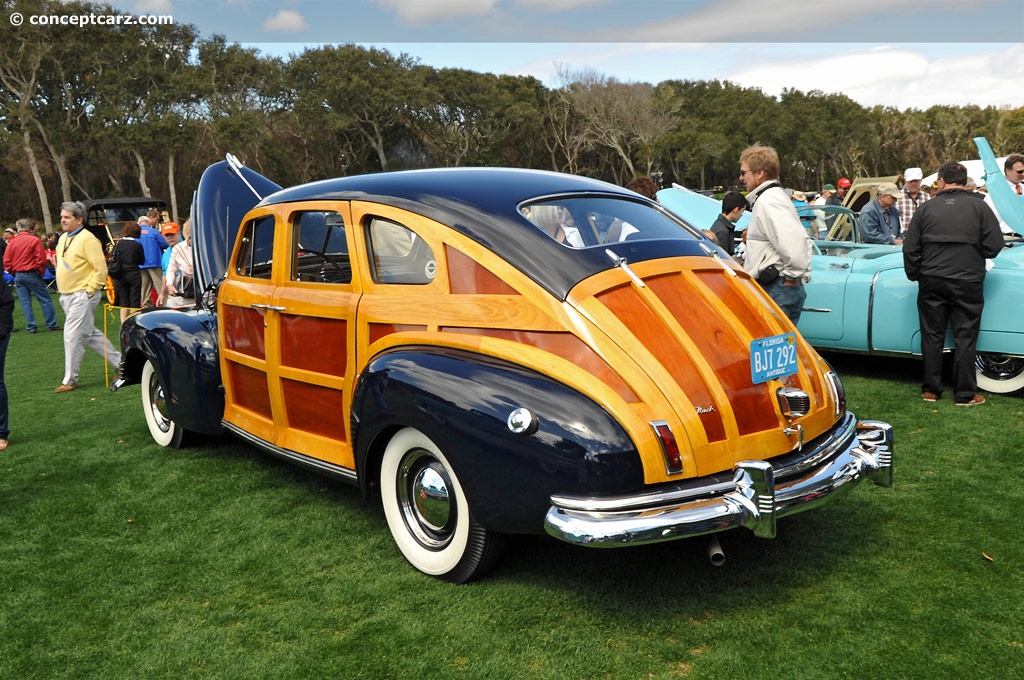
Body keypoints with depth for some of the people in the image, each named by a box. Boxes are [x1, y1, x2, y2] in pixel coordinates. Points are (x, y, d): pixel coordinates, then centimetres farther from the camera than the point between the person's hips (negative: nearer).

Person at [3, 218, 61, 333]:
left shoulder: (12, 242, 3)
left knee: (25, 302, 9)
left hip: (18, 275, 4)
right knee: (45, 299, 3)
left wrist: (14, 273, 16)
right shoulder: (35, 240, -9)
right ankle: (51, 324, 3)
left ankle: (31, 326, 9)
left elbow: (6, 261, 3)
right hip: (32, 274, -4)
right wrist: (41, 272, 2)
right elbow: (41, 259, -12)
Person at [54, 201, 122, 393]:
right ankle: (119, 361, 25)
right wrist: (63, 292, 16)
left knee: (73, 337, -7)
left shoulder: (87, 239, -14)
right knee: (90, 334, 14)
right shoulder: (63, 238, 12)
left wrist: (88, 291, -17)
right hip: (67, 296, 9)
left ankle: (70, 380, 2)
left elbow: (101, 269, -18)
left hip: (82, 296, -9)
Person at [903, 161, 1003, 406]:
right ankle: (965, 394, 9)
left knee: (932, 336, 10)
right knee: (965, 338, 5)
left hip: (932, 283, 1)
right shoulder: (979, 207, -3)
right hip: (968, 283, -1)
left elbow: (910, 248, 0)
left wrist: (915, 275, 13)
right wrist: (974, 255, 14)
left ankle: (930, 390, 16)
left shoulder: (926, 209, 1)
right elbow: (994, 246, -6)